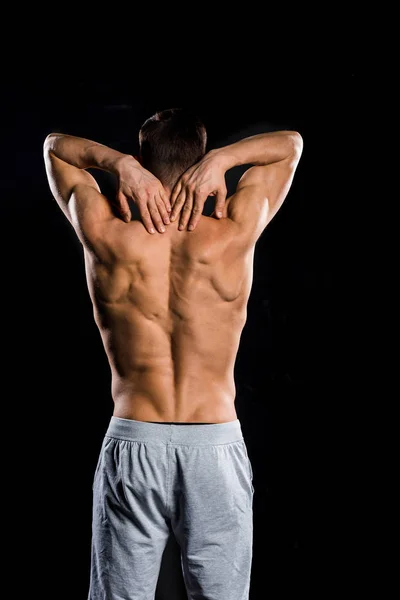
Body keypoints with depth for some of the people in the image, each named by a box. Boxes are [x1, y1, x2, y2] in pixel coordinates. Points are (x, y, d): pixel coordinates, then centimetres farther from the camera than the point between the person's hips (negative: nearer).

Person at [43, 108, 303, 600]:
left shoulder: (105, 236, -6)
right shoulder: (234, 233, -7)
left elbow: (55, 145, 11)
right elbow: (291, 143, 9)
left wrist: (119, 163, -7)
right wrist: (219, 159, -7)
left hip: (132, 445, 1)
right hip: (216, 448, 0)